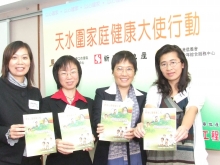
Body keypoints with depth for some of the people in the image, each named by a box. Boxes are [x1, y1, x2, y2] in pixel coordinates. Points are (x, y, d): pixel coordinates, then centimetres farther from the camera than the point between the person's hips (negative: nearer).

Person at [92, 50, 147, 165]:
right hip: (110, 156, -2)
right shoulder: (102, 94, 0)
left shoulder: (142, 97, 6)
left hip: (136, 156, 2)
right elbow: (96, 124, -6)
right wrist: (103, 130, -27)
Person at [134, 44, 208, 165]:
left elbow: (191, 112, -19)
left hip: (186, 154, -1)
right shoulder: (154, 91, 4)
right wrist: (143, 125, -37)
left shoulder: (194, 91, 0)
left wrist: (184, 128, -41)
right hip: (159, 154, 1)